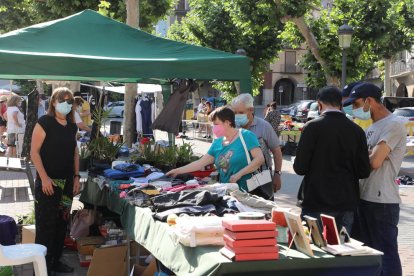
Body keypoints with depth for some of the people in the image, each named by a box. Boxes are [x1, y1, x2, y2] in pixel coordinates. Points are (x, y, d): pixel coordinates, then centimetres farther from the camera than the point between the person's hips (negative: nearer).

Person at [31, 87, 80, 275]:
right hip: (48, 181, -6)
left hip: (67, 182, 7)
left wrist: (76, 177, 10)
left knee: (62, 223, 12)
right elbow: (34, 152, -12)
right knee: (45, 225, -3)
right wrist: (44, 178, -18)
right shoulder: (44, 123, -10)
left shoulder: (72, 127, 10)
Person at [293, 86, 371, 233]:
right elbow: (364, 172, 2)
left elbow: (299, 168, -10)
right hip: (347, 204, 4)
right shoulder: (357, 130, 1)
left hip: (317, 204, -4)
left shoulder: (312, 127, -10)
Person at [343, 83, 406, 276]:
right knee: (370, 252, 18)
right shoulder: (372, 127, 15)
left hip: (382, 202, -9)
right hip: (365, 198, 9)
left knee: (386, 253, -3)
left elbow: (374, 162, -22)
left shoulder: (393, 126, -14)